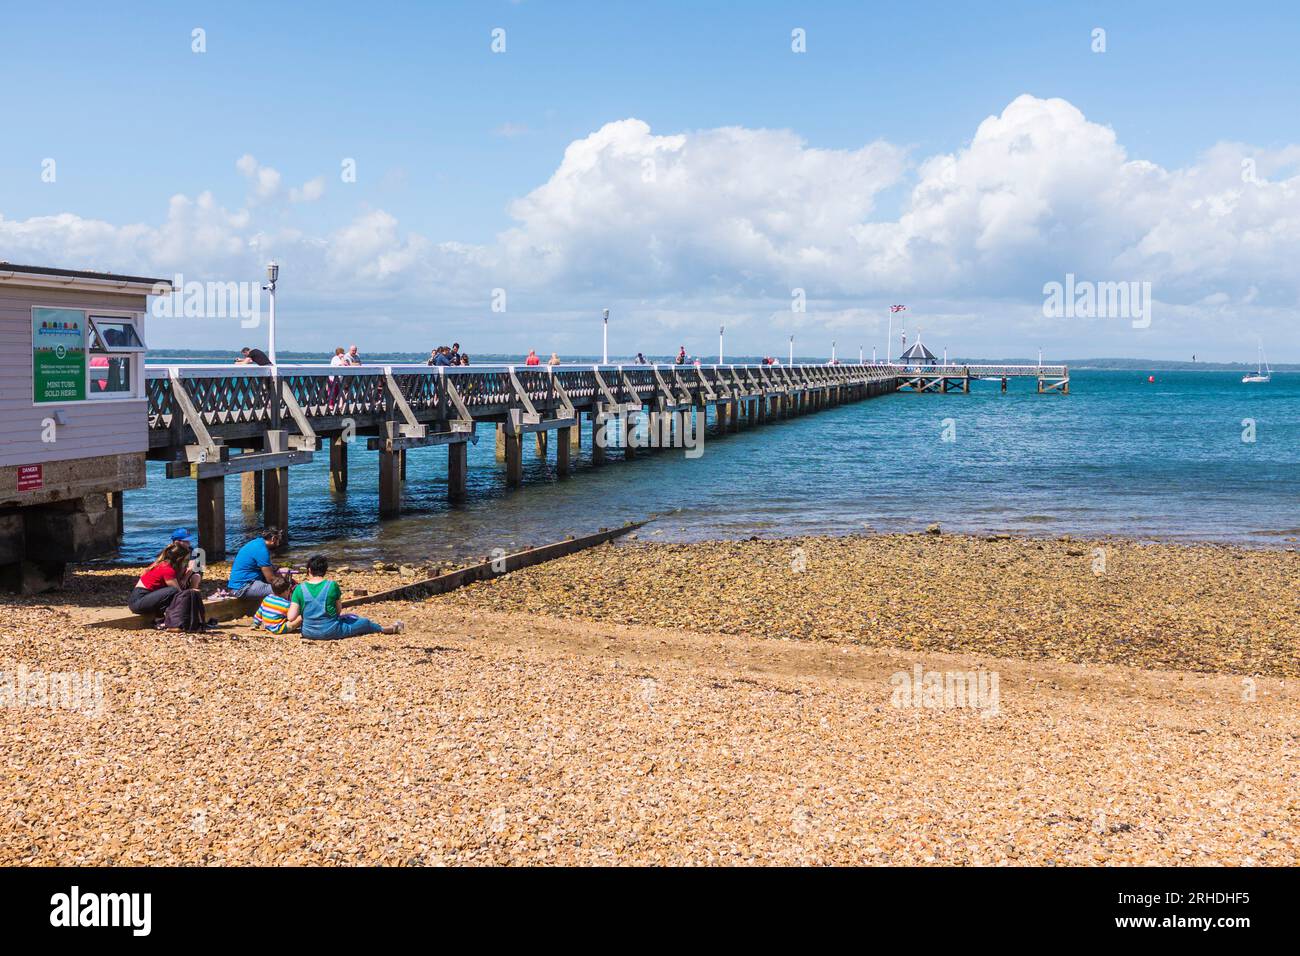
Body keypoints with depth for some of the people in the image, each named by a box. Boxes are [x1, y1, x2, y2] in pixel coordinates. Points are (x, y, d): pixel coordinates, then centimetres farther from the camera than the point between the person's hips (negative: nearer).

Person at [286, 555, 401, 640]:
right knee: (365, 622, 21)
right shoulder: (332, 585, -10)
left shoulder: (300, 589, -7)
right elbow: (338, 611, 0)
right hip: (331, 631, -3)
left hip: (308, 632, 3)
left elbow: (291, 617, -10)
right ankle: (389, 629, 41)